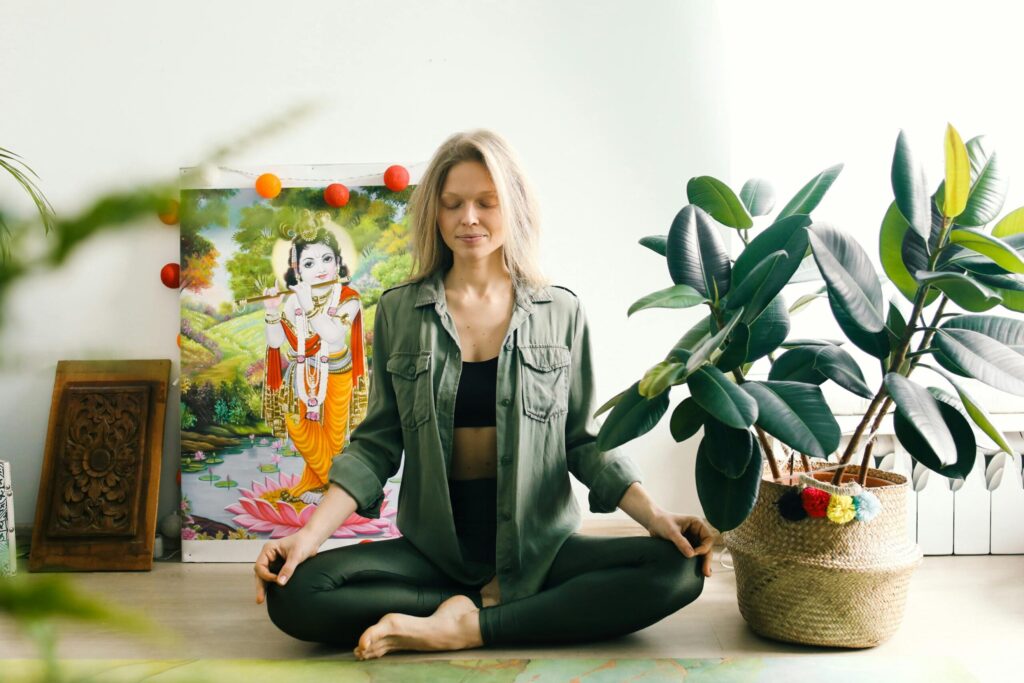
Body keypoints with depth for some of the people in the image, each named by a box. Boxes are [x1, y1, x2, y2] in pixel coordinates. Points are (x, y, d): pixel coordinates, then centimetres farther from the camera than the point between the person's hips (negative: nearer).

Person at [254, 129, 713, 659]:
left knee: (679, 569, -27)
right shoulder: (399, 312, 5)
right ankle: (492, 604, -15)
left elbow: (583, 439, 7)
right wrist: (310, 534, -10)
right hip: (434, 546, 0)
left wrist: (653, 515, -9)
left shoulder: (561, 313, 4)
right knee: (294, 594, -25)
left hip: (539, 545, 1)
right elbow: (378, 442, 4)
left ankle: (462, 626, -22)